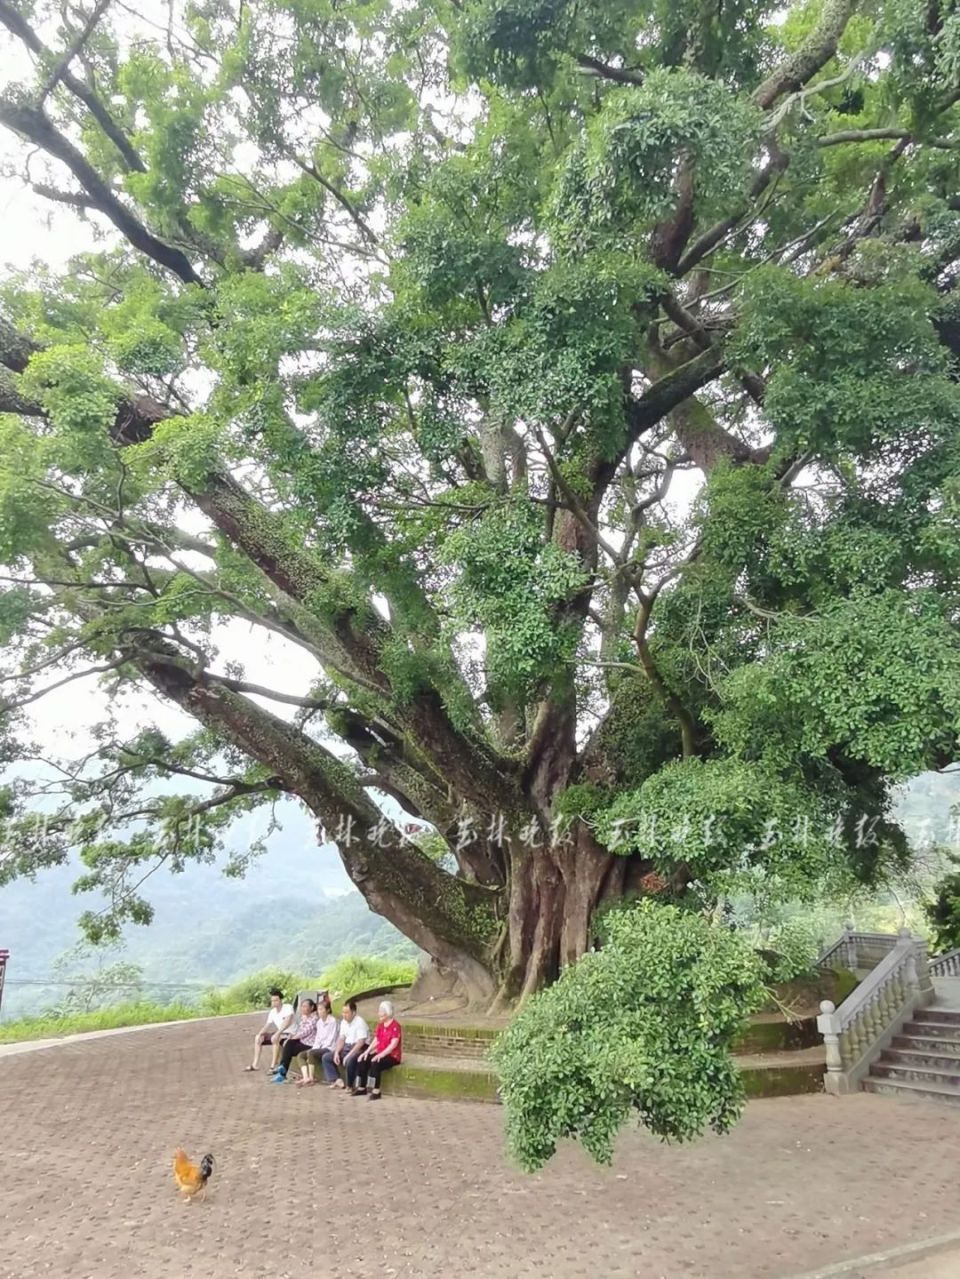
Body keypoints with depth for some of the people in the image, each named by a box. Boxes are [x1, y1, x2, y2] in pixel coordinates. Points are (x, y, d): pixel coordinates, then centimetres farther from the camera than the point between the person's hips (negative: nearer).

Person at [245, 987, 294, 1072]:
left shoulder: (288, 1007, -15)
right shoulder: (272, 1011, 6)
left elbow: (287, 1022, -27)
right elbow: (267, 1025, 6)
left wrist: (277, 1033, -33)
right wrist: (259, 1034, -11)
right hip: (279, 1033, 8)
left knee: (275, 1039, -36)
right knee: (257, 1038, 4)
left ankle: (274, 1065, -31)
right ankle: (255, 1064, 3)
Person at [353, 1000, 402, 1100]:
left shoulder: (395, 1026, -16)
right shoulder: (380, 1025, 10)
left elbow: (393, 1045, -23)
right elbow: (376, 1041, 11)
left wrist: (380, 1055, -29)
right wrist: (367, 1051, -3)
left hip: (392, 1056, -8)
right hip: (380, 1054, 8)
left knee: (375, 1063, -33)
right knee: (362, 1060, -11)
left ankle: (376, 1091, -25)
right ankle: (361, 1088, -1)